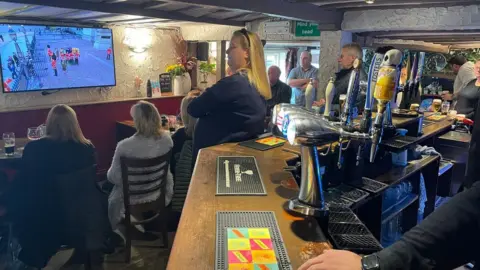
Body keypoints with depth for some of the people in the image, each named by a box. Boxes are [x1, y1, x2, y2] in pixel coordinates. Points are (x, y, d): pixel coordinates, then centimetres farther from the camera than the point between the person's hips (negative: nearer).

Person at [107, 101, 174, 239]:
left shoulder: (125, 146, -31)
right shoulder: (167, 139, -18)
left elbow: (113, 177, -17)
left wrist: (109, 172, 6)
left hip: (133, 198, -3)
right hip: (160, 192, 4)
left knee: (112, 199, 30)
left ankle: (120, 231, 47)